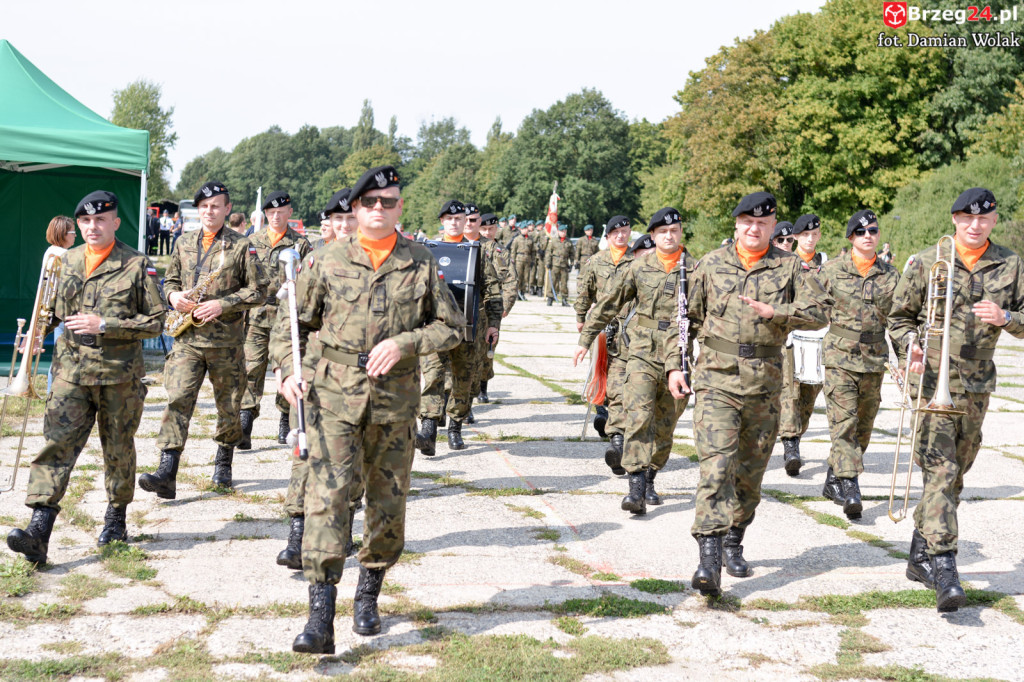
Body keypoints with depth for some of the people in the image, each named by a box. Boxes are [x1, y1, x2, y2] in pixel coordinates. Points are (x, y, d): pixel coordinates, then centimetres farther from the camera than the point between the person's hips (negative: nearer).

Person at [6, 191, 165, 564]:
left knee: (118, 449, 11)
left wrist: (105, 326, -15)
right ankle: (38, 530, -15)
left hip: (119, 375, -2)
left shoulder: (138, 265, -5)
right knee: (56, 445, -9)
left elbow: (154, 322, -7)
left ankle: (116, 519, 30)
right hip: (71, 370, 3)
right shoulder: (67, 261, 9)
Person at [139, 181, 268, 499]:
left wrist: (222, 305, -14)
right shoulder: (184, 244, 13)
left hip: (226, 339, -2)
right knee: (178, 401, -12)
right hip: (187, 338, 2)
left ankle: (223, 463, 30)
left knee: (229, 406, 9)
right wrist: (173, 295, 0)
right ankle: (166, 474, -18)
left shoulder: (241, 246, 0)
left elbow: (258, 290, -3)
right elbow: (170, 279, 23)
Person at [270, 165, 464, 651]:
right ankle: (320, 618, -15)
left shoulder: (421, 264, 5)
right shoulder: (325, 263, 3)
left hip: (396, 401, 2)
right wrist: (289, 371, -7)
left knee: (389, 503, 10)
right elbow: (289, 324, 10)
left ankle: (368, 596, 32)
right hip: (335, 397, -1)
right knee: (327, 496, -13)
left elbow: (451, 326, 9)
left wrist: (405, 342, -8)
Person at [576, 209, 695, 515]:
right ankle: (636, 488, -19)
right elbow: (608, 303, 10)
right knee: (639, 418, -14)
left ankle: (649, 479, 26)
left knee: (665, 424, 9)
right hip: (643, 353, -1)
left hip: (679, 357, 1)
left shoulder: (695, 269, 4)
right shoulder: (639, 268, 4)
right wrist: (586, 339, 11)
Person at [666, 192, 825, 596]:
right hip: (716, 380, -2)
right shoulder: (711, 264, 6)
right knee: (716, 467, -15)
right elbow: (683, 316, 11)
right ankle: (709, 560, -20)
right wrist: (674, 365, 4)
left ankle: (733, 544, 31)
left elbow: (817, 314, -4)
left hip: (764, 385, 2)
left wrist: (774, 312, -19)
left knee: (751, 472, 12)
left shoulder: (790, 267, 5)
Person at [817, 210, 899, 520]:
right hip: (839, 355, -3)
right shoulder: (832, 270, 1)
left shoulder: (890, 274, 8)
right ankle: (850, 489, -18)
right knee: (844, 422, -13)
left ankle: (834, 480, 27)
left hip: (874, 357, 4)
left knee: (863, 425, 10)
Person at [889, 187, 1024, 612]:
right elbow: (899, 317, 5)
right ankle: (944, 568, -19)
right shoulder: (926, 263, -1)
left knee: (955, 474, 12)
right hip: (933, 381, -4)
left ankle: (920, 556, 27)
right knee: (939, 470, -15)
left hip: (976, 388, 4)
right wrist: (909, 347, -14)